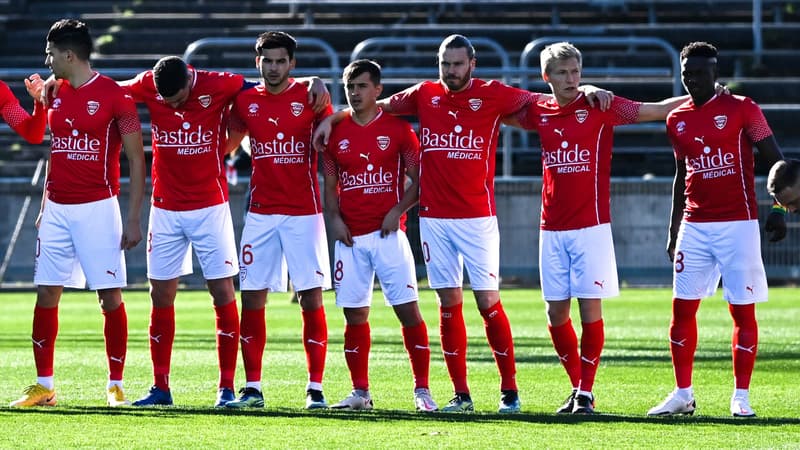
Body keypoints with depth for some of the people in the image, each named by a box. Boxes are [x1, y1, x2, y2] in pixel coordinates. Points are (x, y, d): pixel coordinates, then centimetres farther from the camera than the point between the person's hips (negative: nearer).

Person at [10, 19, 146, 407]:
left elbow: (136, 160, -6)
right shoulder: (55, 95, 10)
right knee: (46, 294, 4)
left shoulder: (114, 96, -8)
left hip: (98, 208, -6)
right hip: (57, 210, 6)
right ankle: (44, 385, 10)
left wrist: (133, 220, -10)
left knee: (110, 297, -4)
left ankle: (115, 385, 4)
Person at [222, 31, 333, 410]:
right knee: (252, 297, 0)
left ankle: (315, 388, 0)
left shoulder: (310, 98, -2)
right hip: (261, 213, 3)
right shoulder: (246, 102, 7)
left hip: (304, 212, -3)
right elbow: (227, 144, 20)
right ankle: (252, 388, 6)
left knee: (311, 299, -4)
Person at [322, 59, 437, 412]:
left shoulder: (397, 128, 1)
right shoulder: (336, 131, 9)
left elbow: (417, 180, 2)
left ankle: (422, 390, -1)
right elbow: (330, 184, 15)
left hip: (388, 233, -3)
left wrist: (398, 210, -11)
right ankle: (360, 392, 11)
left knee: (408, 310, -7)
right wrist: (334, 218, 0)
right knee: (354, 314, 3)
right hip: (350, 236, 3)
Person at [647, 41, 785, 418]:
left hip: (738, 224, -5)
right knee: (683, 308, 2)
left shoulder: (742, 109, -5)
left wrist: (778, 210, -13)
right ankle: (682, 394, 9)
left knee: (743, 310, -2)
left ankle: (741, 396, 2)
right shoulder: (677, 120, 10)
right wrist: (673, 231, 19)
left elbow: (775, 161, -4)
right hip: (694, 227, 5)